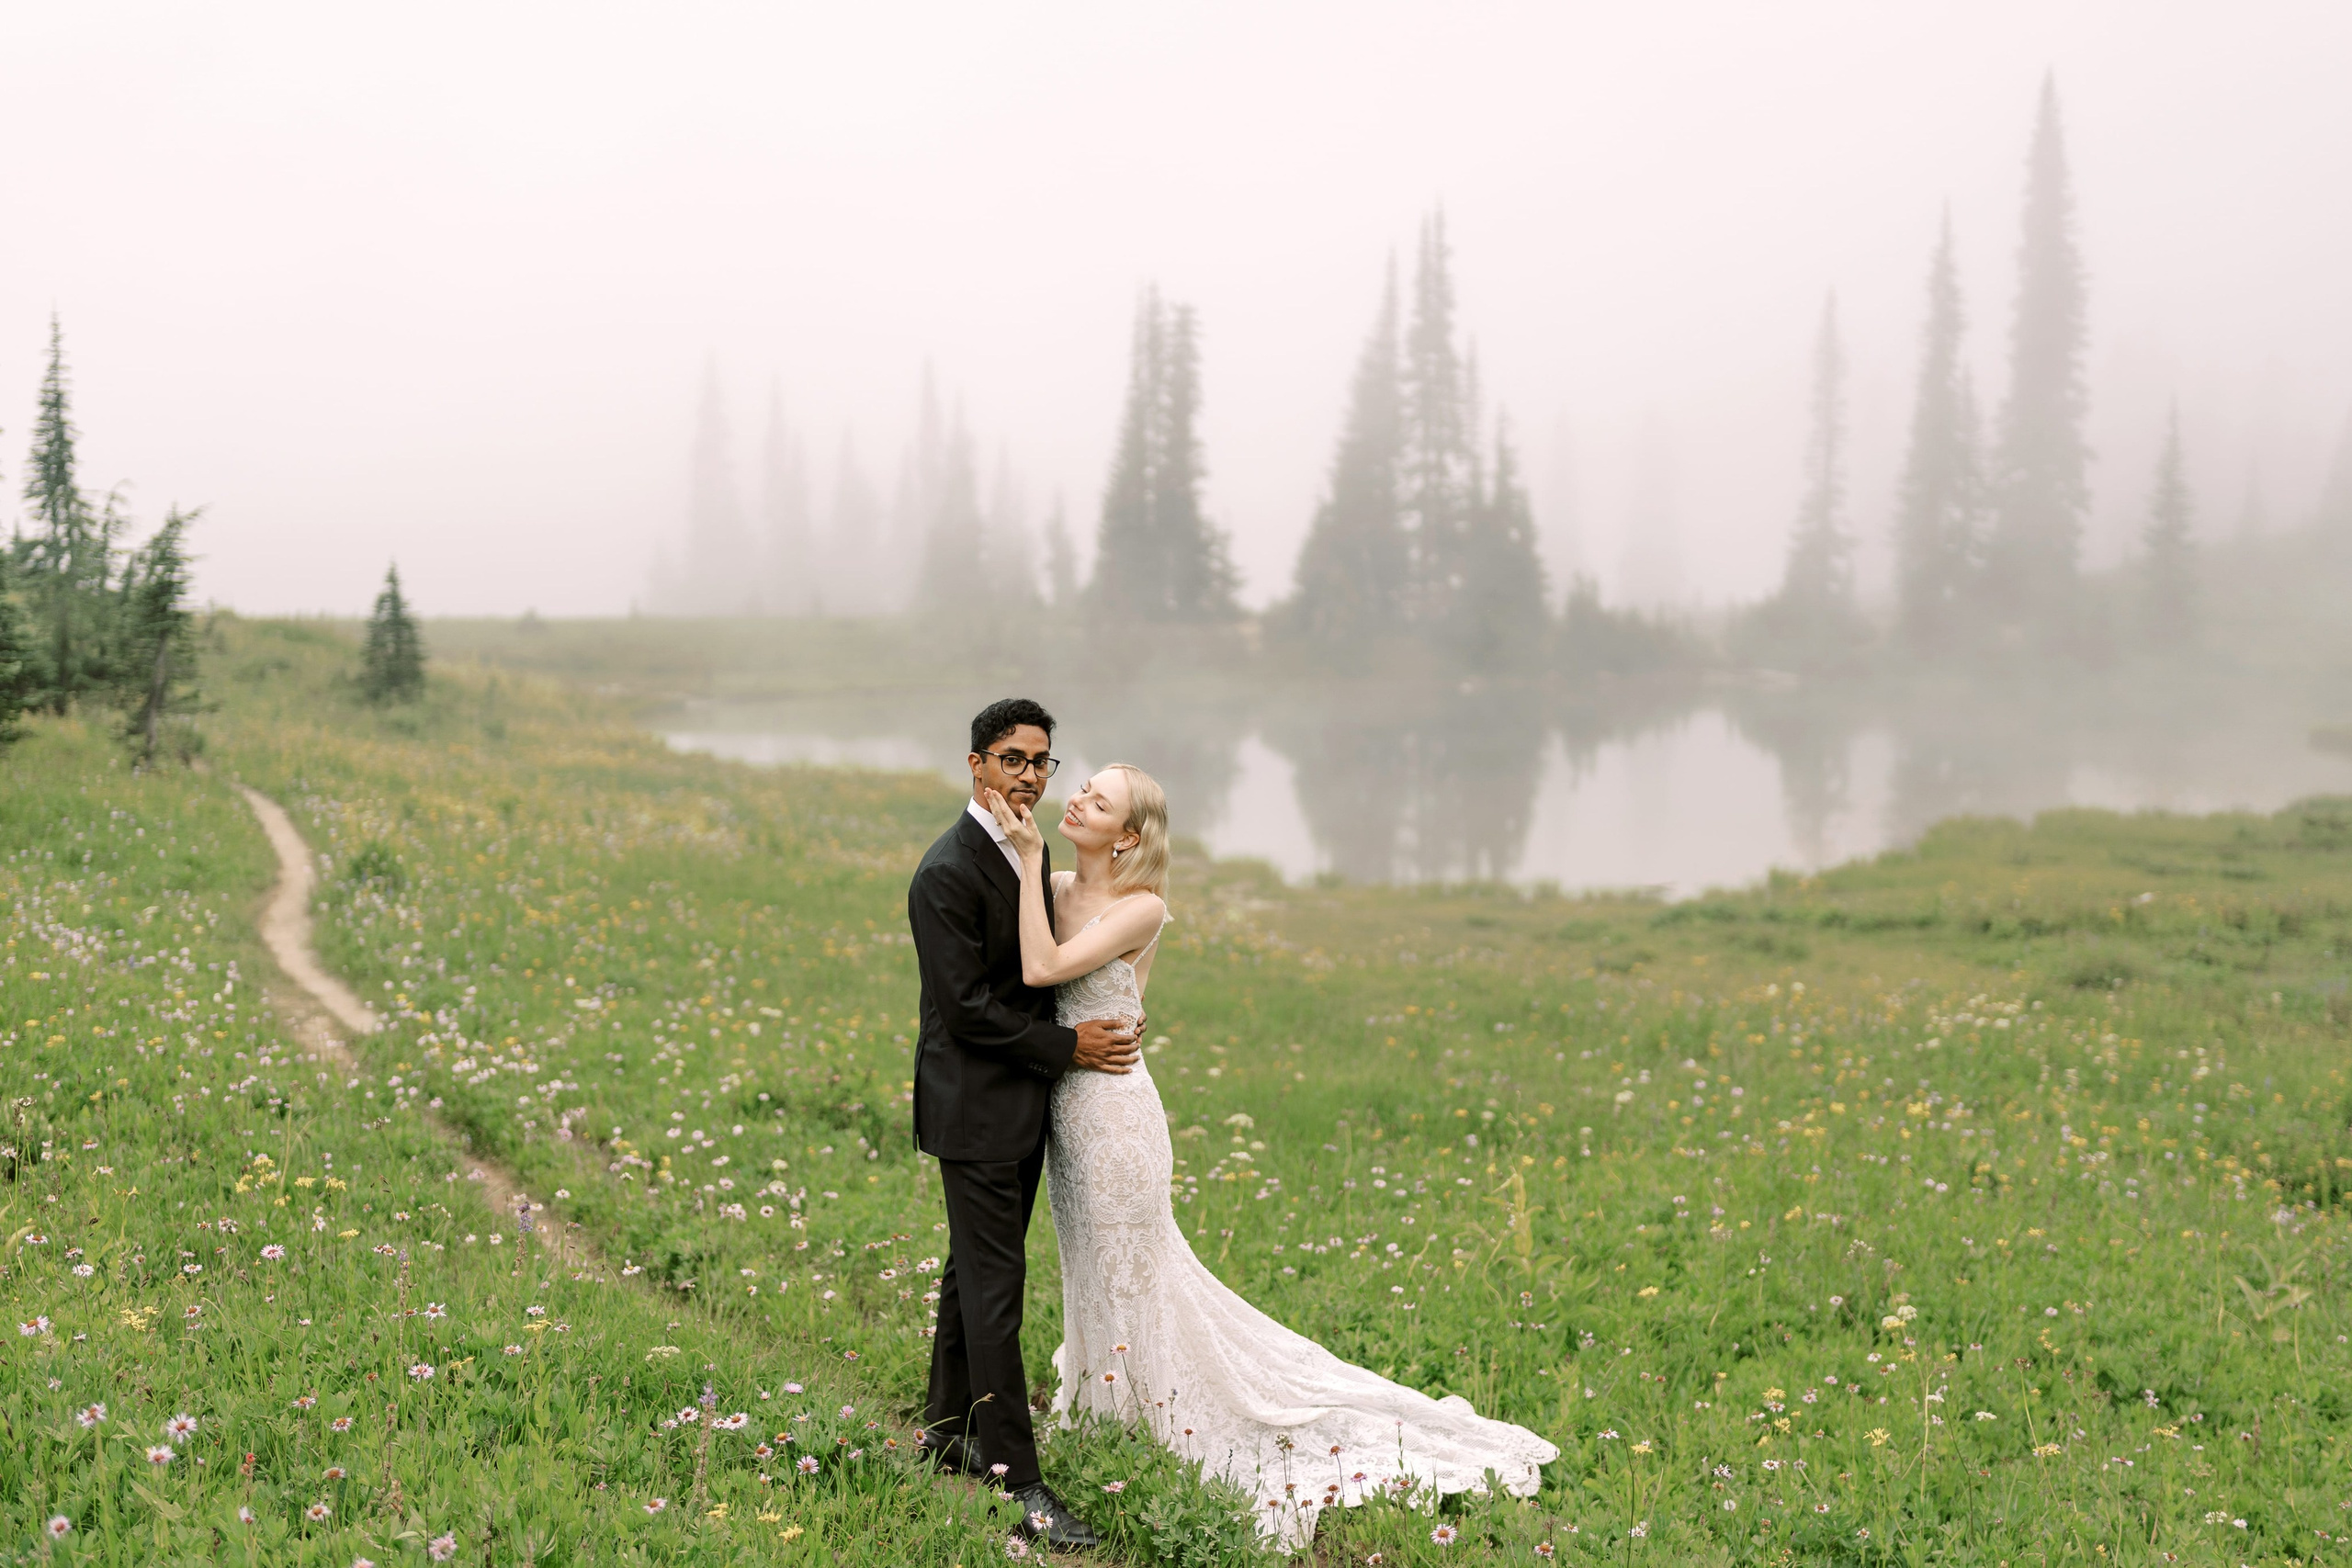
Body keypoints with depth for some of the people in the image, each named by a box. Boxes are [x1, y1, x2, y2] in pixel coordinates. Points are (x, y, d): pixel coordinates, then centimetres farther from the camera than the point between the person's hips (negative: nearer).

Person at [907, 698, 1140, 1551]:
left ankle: (949, 1430, 30)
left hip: (1021, 1104, 9)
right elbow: (967, 1008, -20)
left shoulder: (1030, 855, 10)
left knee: (976, 1270, 17)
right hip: (976, 1108, -9)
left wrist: (1105, 1022, 2)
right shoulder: (948, 872, -18)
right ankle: (1017, 1479, -5)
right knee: (995, 1284, -7)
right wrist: (1068, 1046, -15)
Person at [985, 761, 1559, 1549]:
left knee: (1128, 1285, 6)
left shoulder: (1142, 908, -16)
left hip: (1114, 1115, -7)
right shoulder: (1051, 887, 4)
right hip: (1068, 1114, 7)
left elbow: (1042, 968, -26)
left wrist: (1031, 855, -23)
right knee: (1104, 1277, 20)